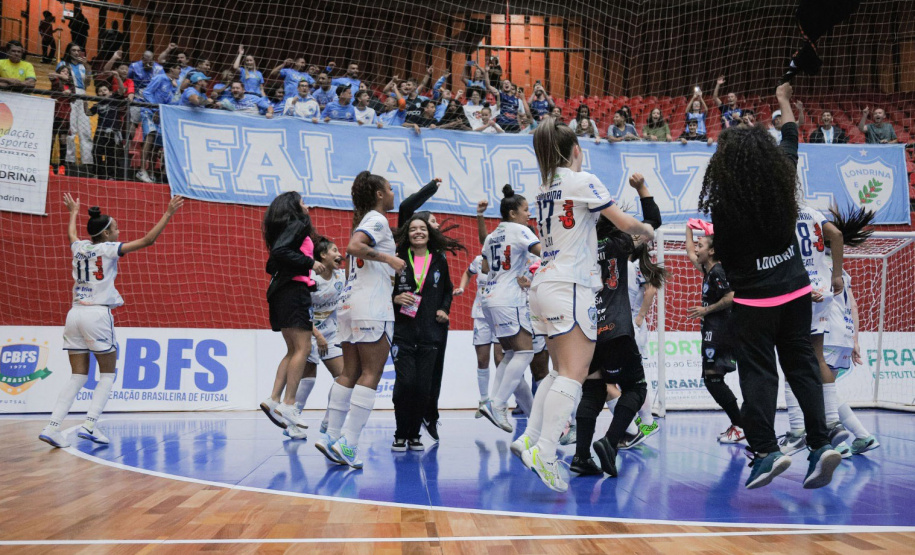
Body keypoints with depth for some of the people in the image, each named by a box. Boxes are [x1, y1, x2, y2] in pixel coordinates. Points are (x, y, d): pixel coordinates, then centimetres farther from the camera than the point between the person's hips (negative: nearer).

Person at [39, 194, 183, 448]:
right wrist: (168, 213, 0)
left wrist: (73, 212, 56)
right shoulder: (108, 249, -3)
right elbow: (147, 240, -5)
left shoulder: (79, 247, 13)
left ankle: (52, 426, -1)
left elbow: (71, 233, 38)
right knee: (107, 374, 7)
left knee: (78, 376, 9)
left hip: (75, 313, 6)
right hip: (98, 314, -6)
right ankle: (90, 424, -6)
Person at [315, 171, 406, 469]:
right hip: (372, 306, -9)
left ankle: (331, 437, 7)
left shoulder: (365, 220, 22)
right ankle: (347, 443, -13)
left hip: (351, 302, 9)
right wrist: (388, 258, -19)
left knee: (350, 373, 9)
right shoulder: (377, 219, -5)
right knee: (371, 374, -8)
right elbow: (353, 246, -22)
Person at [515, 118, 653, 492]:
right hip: (570, 286, -9)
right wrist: (648, 232, 19)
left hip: (545, 283, 9)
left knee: (560, 371, 15)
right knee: (574, 373, -13)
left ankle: (530, 438, 8)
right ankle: (544, 452, -23)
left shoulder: (546, 187, 17)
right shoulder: (582, 180, -5)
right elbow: (625, 223, -2)